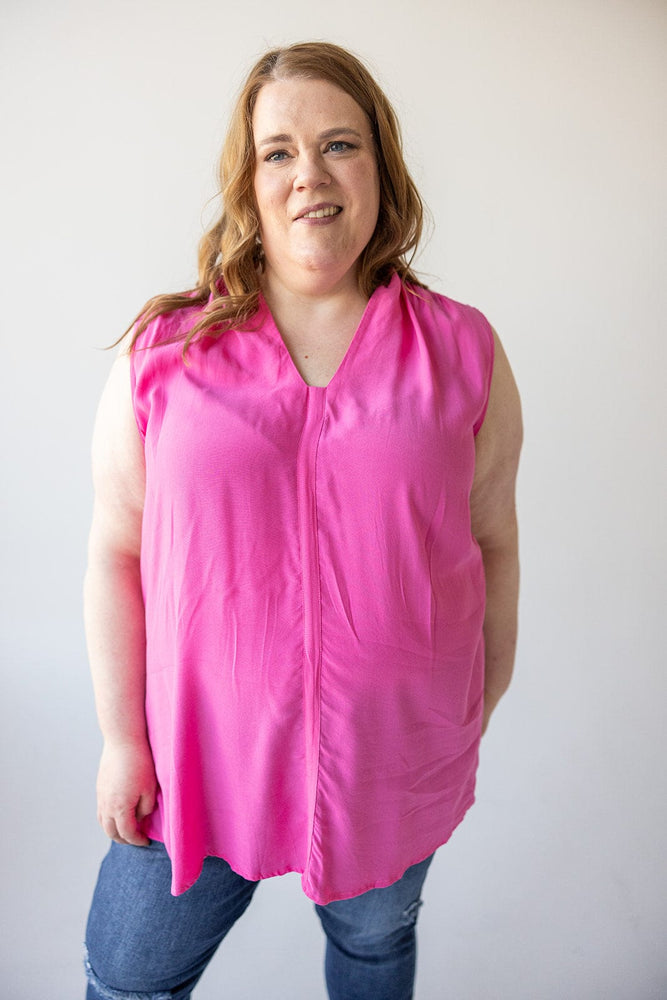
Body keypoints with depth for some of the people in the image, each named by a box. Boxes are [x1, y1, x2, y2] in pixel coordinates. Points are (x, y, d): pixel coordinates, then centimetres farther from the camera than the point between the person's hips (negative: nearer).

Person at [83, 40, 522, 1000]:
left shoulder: (464, 351, -6)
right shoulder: (163, 353, -8)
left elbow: (493, 546, 0)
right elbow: (116, 555, -5)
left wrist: (481, 714, 7)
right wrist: (122, 737, -2)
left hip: (398, 759, 1)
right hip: (199, 753, 1)